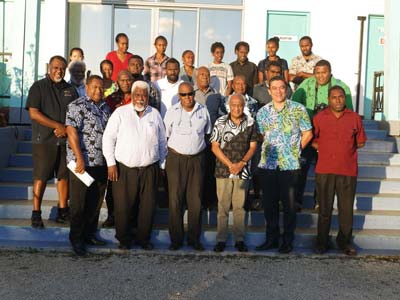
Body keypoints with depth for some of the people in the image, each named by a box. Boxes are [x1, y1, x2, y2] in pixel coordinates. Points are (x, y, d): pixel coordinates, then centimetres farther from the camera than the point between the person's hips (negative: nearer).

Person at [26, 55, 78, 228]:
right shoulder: (38, 87, 0)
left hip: (66, 140, 4)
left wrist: (67, 128, -9)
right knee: (41, 177, -3)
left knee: (64, 175, 6)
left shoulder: (70, 90, 12)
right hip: (44, 141, -4)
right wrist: (58, 126, -13)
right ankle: (36, 213, 5)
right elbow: (34, 114, -10)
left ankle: (63, 211, 14)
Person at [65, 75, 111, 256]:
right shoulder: (77, 106, -7)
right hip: (82, 163, -7)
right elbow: (71, 131, -15)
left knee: (96, 201, 14)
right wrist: (80, 158, -20)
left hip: (101, 163, 7)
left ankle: (89, 234, 28)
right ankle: (76, 239, 16)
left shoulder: (105, 108, 14)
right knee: (79, 203, 3)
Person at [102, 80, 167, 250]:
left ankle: (143, 238, 23)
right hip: (124, 169, -2)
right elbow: (108, 138, -1)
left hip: (149, 169, 2)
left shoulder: (155, 114, 10)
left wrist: (163, 164, 13)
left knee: (148, 207, 6)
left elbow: (162, 142, 15)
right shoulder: (120, 113, 1)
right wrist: (111, 163, -7)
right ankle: (124, 239, 22)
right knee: (123, 207, 4)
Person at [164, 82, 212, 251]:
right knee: (175, 200, -1)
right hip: (176, 159, -2)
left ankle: (194, 238, 15)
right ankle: (176, 239, 10)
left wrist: (198, 147, 10)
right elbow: (165, 136, 5)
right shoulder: (172, 112, 1)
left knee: (196, 200, 4)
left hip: (197, 159, 2)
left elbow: (208, 133, 18)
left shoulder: (203, 111, 7)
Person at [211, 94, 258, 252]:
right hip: (223, 169, -1)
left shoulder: (250, 122, 1)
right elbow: (215, 147, -2)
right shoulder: (220, 122, -2)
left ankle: (239, 239, 17)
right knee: (223, 205, 4)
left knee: (239, 206, 7)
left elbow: (253, 146, 4)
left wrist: (241, 163, -9)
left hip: (243, 171, 1)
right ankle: (221, 239, 13)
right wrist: (229, 164, -10)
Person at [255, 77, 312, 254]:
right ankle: (271, 239, 23)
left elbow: (307, 134, 4)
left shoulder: (298, 109, 0)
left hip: (290, 164, -3)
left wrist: (294, 151, 3)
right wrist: (270, 150, 8)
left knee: (289, 205, 3)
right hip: (267, 164, 3)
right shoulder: (263, 111, 8)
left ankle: (288, 241, 16)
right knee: (269, 204, 9)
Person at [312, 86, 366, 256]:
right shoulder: (319, 118, 3)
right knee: (324, 209, 9)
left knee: (346, 209, 8)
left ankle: (344, 241, 25)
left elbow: (360, 142, 13)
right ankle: (322, 242, 23)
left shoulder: (355, 118, 5)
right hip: (324, 171, 0)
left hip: (348, 171, 1)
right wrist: (325, 149, 1)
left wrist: (346, 149, 5)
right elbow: (312, 140, 11)